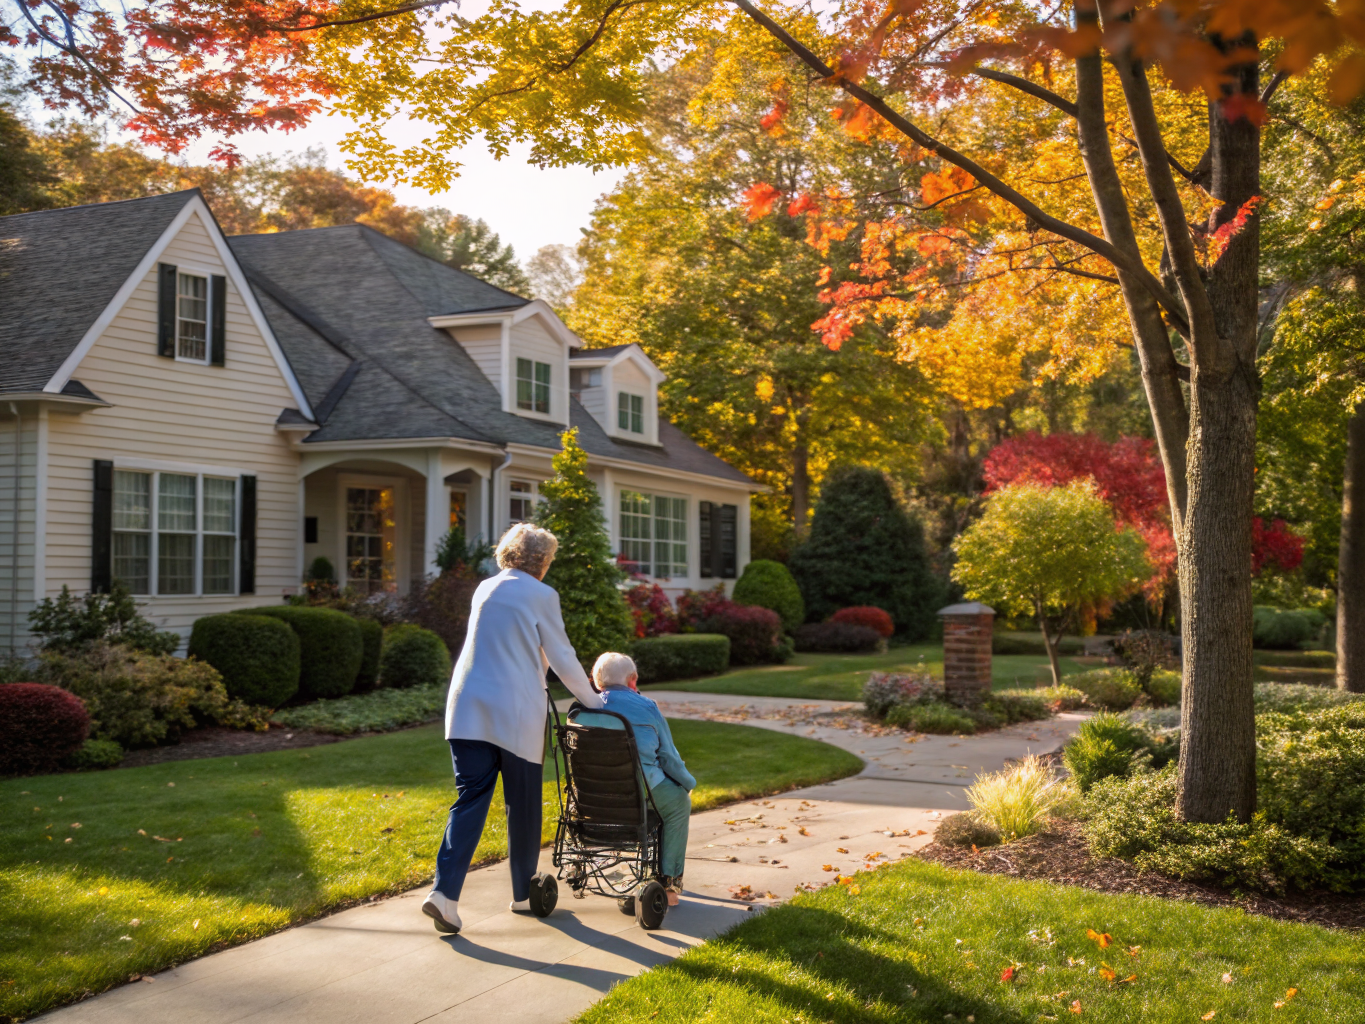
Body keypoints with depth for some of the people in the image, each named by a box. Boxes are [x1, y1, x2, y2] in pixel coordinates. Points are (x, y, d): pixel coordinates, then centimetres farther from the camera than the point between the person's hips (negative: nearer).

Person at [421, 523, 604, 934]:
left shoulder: (484, 590, 16)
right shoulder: (541, 596, -3)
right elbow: (561, 658, 0)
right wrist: (592, 699, 14)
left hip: (468, 710, 5)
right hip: (516, 714, -5)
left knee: (470, 800, 2)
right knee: (523, 805, 9)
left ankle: (444, 892, -13)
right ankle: (524, 893, 21)